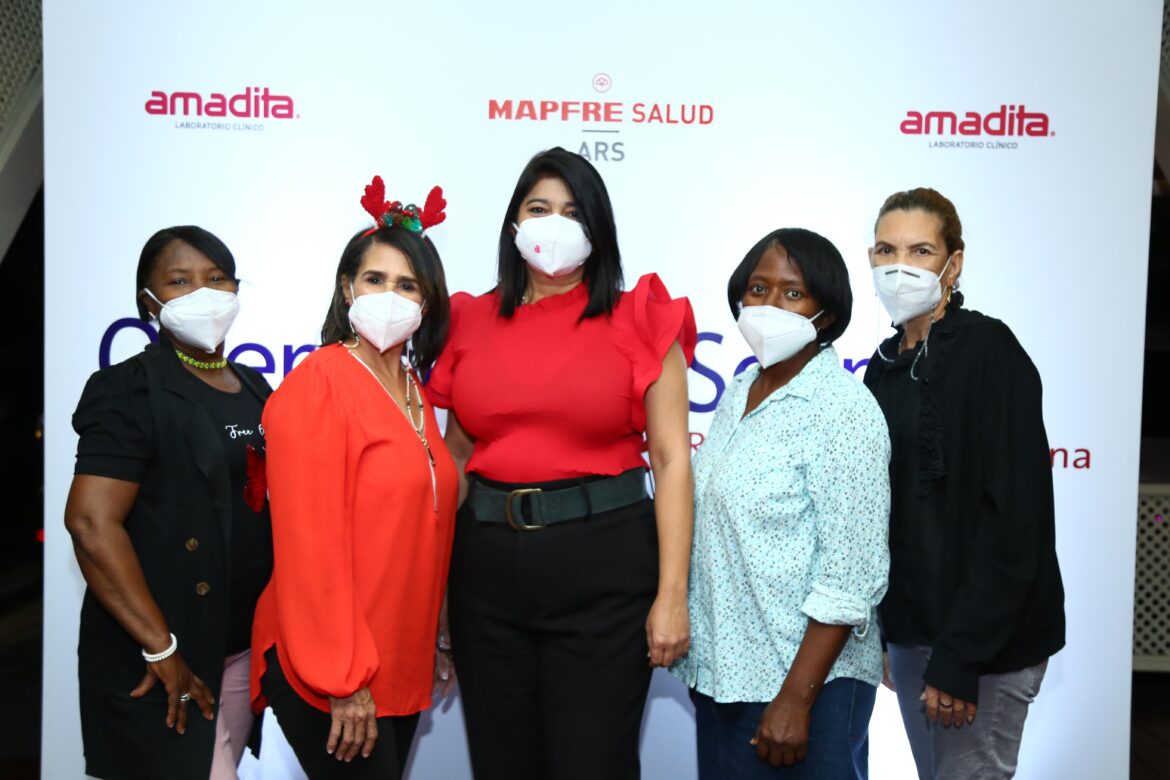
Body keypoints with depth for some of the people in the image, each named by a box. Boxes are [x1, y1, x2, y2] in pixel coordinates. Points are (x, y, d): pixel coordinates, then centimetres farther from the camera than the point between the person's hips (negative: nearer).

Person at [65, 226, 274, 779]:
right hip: (161, 663, -6)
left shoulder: (256, 392, 10)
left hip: (244, 648, 6)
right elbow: (91, 522, -19)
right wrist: (162, 649, -19)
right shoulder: (130, 391, -10)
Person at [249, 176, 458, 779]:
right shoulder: (317, 384, -13)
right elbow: (310, 542, -17)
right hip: (332, 676, -7)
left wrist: (436, 640, 14)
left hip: (402, 666, 7)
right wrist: (341, 678, -18)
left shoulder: (413, 390, 10)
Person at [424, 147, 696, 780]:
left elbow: (672, 460, -5)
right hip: (487, 562, 3)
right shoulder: (472, 322, 8)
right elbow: (456, 456, 12)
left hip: (604, 563, -3)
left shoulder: (638, 322, -1)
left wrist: (671, 596, -10)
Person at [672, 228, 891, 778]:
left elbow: (851, 578, -18)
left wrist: (797, 698, -19)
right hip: (720, 671, 7)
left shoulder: (844, 409, -15)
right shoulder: (739, 393, 6)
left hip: (804, 677, -7)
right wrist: (699, 653, 12)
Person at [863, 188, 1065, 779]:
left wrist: (958, 657, -21)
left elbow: (1014, 516, -18)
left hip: (985, 636, -7)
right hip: (910, 624, 7)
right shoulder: (887, 365, 9)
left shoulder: (989, 350, -12)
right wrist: (883, 632, 10)